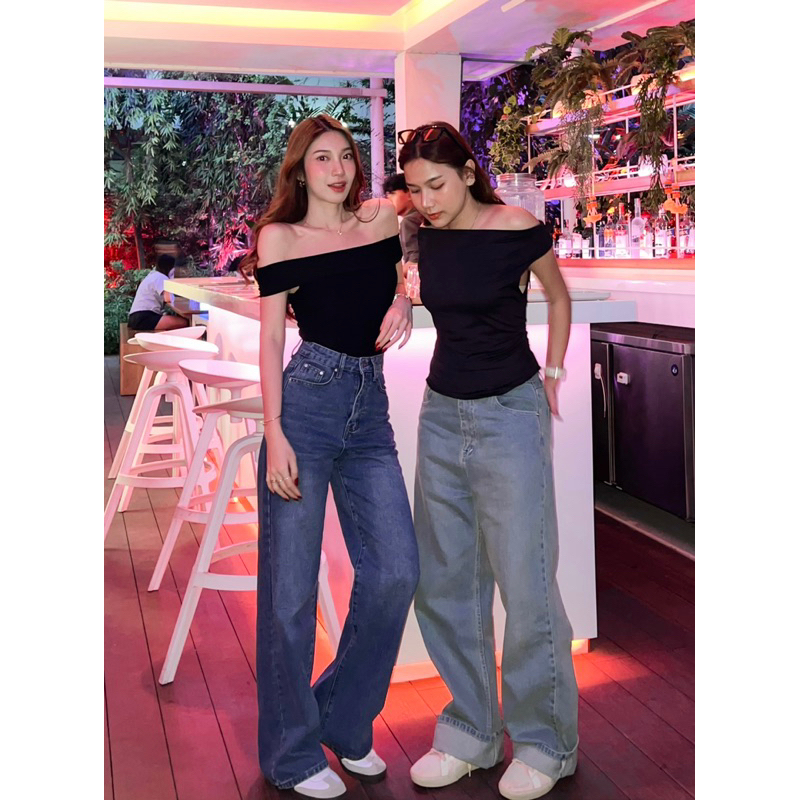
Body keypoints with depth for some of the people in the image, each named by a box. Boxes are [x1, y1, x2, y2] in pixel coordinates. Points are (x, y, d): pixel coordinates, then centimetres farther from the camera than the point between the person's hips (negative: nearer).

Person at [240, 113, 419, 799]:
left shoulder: (382, 217, 12)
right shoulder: (280, 236, 3)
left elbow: (397, 283, 28)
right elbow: (271, 338, -2)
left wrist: (403, 302, 3)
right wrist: (275, 434, -10)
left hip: (370, 413, 4)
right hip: (306, 404, -4)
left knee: (395, 571, -2)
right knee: (290, 587, 0)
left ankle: (346, 722, 21)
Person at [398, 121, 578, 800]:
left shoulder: (518, 229, -10)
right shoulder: (422, 235, 2)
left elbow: (558, 297, 7)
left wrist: (552, 374, 5)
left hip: (510, 415, -5)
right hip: (442, 414, 5)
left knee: (526, 582, -2)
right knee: (444, 583, 8)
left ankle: (544, 744, 16)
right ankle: (471, 733, 24)